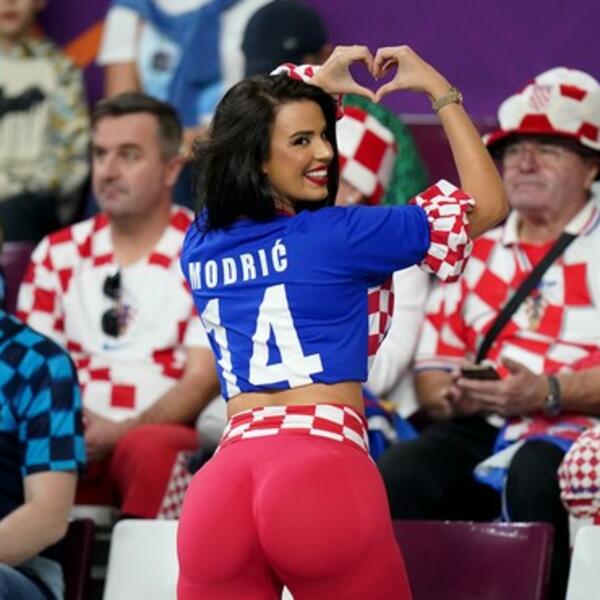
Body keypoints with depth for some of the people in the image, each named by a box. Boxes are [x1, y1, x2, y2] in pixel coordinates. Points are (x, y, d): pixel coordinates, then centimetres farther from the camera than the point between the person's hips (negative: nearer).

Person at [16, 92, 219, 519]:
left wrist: (119, 432, -17)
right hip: (69, 443, 2)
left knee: (146, 449, -38)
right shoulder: (58, 254, 18)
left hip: (165, 438, -2)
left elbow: (203, 379, -2)